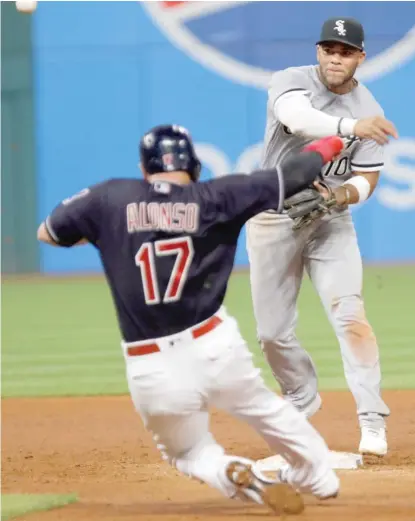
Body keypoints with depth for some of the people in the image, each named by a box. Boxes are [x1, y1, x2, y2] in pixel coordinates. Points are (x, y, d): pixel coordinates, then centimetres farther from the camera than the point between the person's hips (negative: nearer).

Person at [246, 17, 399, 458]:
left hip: (330, 222, 0)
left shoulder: (369, 112, -6)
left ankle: (373, 422, -18)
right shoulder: (291, 81, -13)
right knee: (272, 332, 5)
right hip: (273, 219, 0)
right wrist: (351, 127, -55)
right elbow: (297, 118, -37)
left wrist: (340, 194, -25)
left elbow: (366, 180, -1)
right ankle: (302, 400, 33)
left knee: (350, 315, -17)